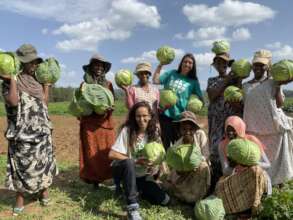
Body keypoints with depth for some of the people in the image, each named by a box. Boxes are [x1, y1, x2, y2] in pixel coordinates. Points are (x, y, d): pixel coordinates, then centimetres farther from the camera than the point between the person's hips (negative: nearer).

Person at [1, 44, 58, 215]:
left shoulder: (38, 80, 10)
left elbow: (45, 101, 4)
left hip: (42, 130, 4)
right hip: (22, 132, -4)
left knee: (43, 162, 12)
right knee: (22, 165, 5)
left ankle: (44, 190, 28)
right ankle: (20, 198, 18)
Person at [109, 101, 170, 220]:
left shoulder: (154, 131, -6)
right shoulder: (127, 130, -19)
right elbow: (112, 154, -22)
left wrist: (155, 165, -18)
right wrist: (136, 161, -26)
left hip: (142, 175, 4)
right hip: (124, 169, -4)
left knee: (164, 200, -8)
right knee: (128, 163, -40)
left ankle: (138, 191, 20)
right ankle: (132, 208, -30)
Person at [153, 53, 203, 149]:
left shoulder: (193, 82, 6)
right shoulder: (172, 73, 9)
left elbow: (200, 99, 5)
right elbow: (155, 81, 2)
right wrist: (160, 65, 0)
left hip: (180, 117, 0)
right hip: (165, 114, 0)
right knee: (165, 143, 2)